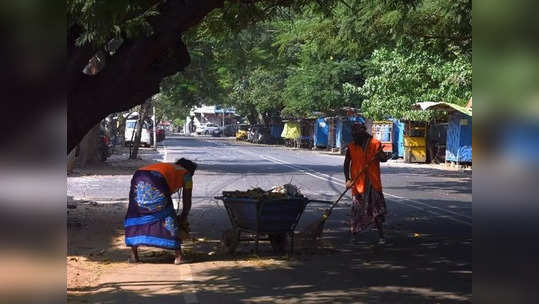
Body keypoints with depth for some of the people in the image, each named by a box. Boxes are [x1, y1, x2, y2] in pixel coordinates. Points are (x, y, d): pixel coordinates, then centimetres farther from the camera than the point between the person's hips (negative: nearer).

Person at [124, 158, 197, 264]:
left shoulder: (166, 167, 41)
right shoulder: (186, 175, 26)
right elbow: (187, 201, 26)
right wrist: (183, 217, 45)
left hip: (138, 177, 5)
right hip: (155, 182, -5)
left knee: (135, 217, 21)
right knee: (169, 218, 10)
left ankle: (133, 255, 22)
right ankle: (178, 256, 13)